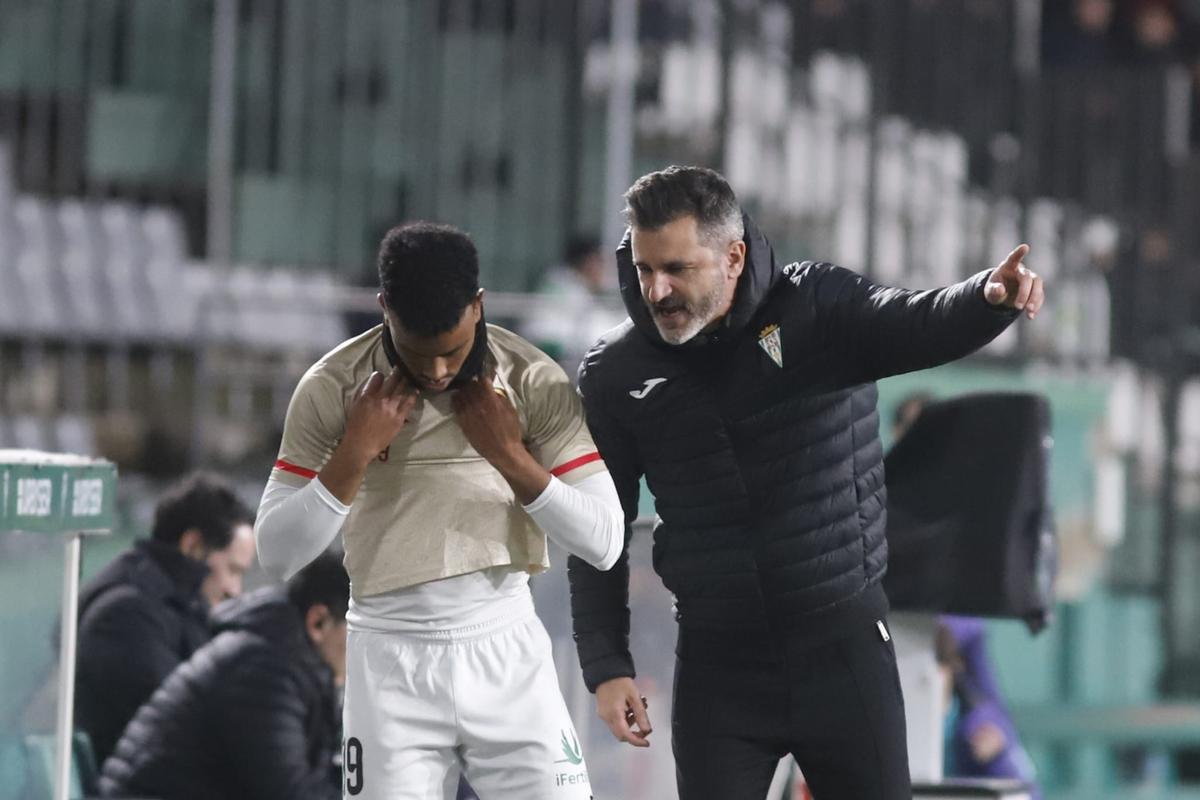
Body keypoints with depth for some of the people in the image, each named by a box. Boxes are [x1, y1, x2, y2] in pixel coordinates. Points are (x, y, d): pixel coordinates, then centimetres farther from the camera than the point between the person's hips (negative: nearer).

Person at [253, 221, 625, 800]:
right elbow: (276, 554, -7)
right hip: (392, 659, -1)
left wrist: (510, 455, -17)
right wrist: (355, 453, -18)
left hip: (506, 650, 1)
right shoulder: (333, 389, -7)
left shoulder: (534, 381, -5)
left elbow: (603, 544, -6)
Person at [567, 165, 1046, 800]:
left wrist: (991, 298, -49)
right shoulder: (615, 376, -2)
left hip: (843, 648, -1)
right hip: (718, 665, 2)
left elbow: (921, 328, -27)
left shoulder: (817, 309, -8)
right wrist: (606, 665, -1)